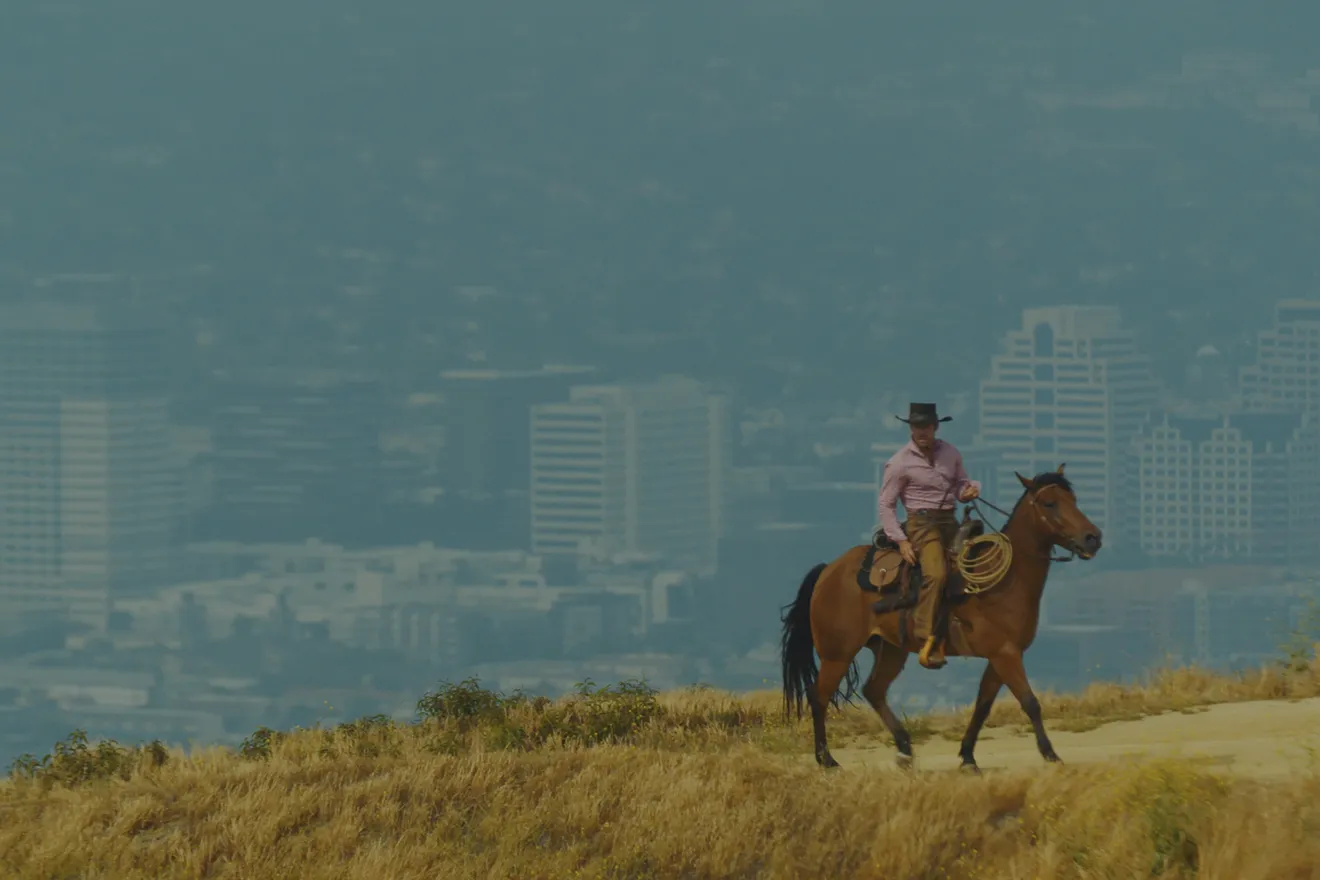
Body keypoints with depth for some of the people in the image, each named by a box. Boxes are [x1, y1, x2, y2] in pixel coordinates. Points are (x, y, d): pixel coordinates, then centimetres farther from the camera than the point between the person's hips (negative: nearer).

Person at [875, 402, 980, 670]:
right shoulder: (900, 463, -5)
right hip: (922, 524, -6)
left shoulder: (950, 454, 10)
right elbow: (886, 505, -3)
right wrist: (900, 540, -11)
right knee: (936, 573, -29)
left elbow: (960, 486, 21)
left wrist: (970, 489, -5)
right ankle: (928, 640, -28)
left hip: (950, 522, 6)